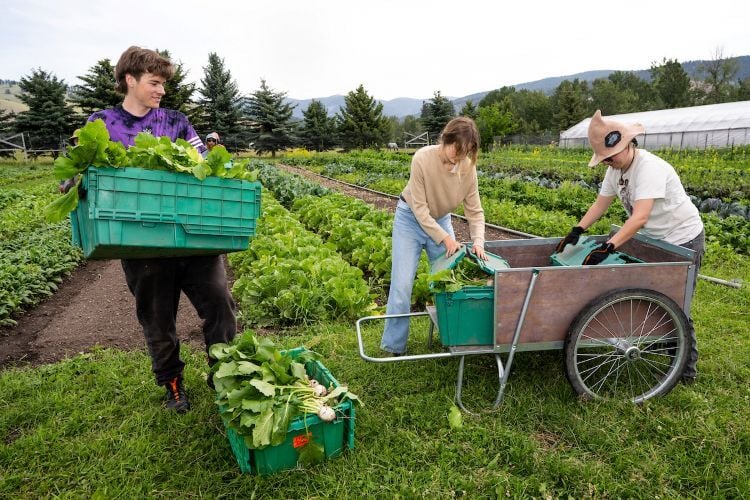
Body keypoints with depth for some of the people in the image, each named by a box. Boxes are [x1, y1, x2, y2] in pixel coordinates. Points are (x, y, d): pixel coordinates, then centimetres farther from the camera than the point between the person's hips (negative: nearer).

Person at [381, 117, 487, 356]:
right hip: (411, 219, -3)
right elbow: (419, 209, -23)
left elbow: (475, 210, -11)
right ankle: (394, 345, 10)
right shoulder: (423, 159, -28)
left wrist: (478, 241, -26)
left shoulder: (468, 167, -17)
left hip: (441, 219, 4)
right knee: (402, 284, -5)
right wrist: (445, 238, -25)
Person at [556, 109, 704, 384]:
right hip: (656, 239, 8)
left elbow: (640, 217, -40)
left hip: (684, 240, -8)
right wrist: (576, 232, -12)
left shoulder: (649, 167, -30)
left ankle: (687, 370, 14)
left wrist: (607, 248, -48)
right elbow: (601, 203, 1)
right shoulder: (616, 169, -4)